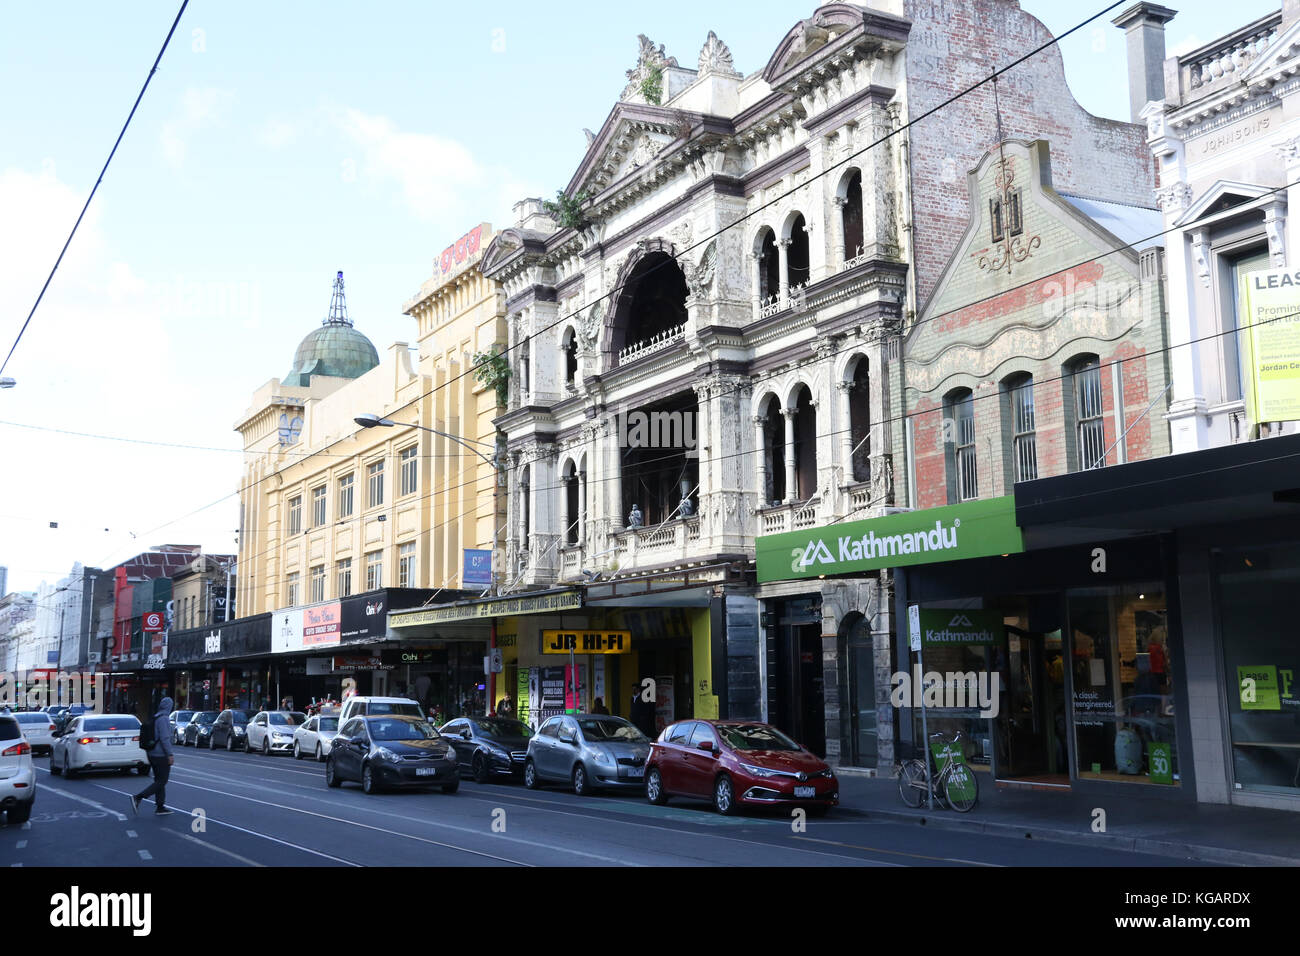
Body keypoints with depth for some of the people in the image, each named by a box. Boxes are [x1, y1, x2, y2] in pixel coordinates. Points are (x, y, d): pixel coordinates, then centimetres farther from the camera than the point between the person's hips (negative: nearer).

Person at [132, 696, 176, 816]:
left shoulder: (155, 718, 11)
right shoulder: (163, 719, -16)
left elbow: (153, 736, 16)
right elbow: (165, 738, -22)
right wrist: (170, 754, -21)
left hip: (152, 754, 9)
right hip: (161, 755, -9)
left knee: (159, 781, 13)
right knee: (161, 782, -3)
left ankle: (160, 807, 14)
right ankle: (138, 798, -11)